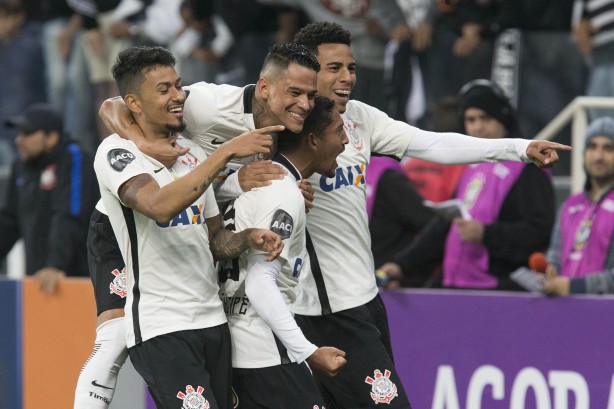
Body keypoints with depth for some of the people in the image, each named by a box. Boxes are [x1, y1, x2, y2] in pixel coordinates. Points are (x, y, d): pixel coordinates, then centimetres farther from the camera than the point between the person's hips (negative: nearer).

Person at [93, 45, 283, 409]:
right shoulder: (117, 152, -9)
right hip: (161, 328, -8)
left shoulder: (193, 154, 15)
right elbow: (160, 205, -29)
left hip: (212, 321, 8)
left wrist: (249, 238, -2)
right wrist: (227, 152, -28)